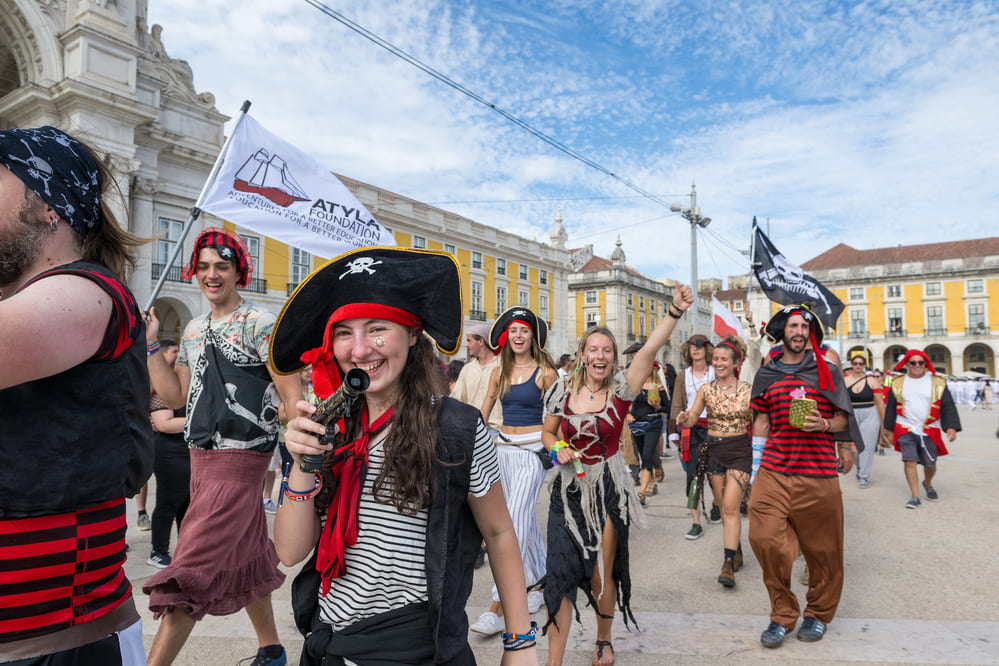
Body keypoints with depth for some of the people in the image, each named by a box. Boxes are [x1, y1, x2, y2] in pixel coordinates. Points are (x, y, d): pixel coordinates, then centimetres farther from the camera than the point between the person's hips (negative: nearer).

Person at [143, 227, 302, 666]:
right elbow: (177, 396, 14)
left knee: (191, 568, -6)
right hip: (201, 457, 8)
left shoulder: (258, 324, -9)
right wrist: (150, 343, 9)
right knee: (247, 556, 17)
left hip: (241, 459, -8)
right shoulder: (194, 330, 13)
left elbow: (291, 395, -13)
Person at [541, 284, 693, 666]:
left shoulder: (621, 389, -6)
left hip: (610, 490, -1)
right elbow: (547, 433, 11)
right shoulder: (563, 390, -2)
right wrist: (558, 449, -11)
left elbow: (650, 349, -22)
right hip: (569, 489, 1)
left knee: (602, 574, 11)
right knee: (561, 573, -2)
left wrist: (676, 310, -34)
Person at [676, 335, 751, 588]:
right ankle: (736, 553, 29)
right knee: (725, 507, 12)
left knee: (730, 506, -12)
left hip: (740, 451, -3)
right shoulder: (706, 390, 3)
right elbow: (691, 418, -1)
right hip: (713, 450, 3)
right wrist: (684, 418, -23)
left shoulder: (747, 391, -2)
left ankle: (729, 563, -9)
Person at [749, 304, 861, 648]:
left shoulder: (828, 371, 7)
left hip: (818, 475, -1)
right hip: (773, 473, 1)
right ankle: (782, 615, 13)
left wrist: (823, 424, -13)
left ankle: (818, 613, 30)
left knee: (823, 550, 7)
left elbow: (843, 419, 9)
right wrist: (754, 464, 9)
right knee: (765, 540, -7)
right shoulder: (766, 374, 10)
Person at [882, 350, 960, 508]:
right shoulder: (898, 383, 4)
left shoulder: (937, 383, 1)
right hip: (905, 429, 0)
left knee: (930, 464, 9)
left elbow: (947, 406, 0)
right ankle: (914, 496, -3)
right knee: (910, 460, -10)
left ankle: (928, 484, 41)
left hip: (930, 431, 0)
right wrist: (890, 429, 11)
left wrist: (951, 427, -12)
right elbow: (891, 408, 10)